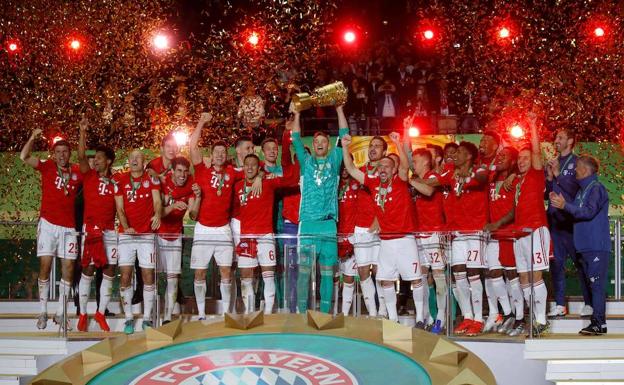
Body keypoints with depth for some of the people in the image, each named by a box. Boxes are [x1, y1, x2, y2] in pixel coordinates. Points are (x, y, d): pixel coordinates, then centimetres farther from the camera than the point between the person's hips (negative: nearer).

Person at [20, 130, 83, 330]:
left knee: (68, 268, 1)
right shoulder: (47, 166, 2)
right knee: (45, 265, -2)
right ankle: (42, 312, 6)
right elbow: (24, 157, -9)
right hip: (48, 224, -2)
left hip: (68, 227, 2)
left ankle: (60, 313, 11)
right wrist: (33, 137, -19)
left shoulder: (77, 172, 7)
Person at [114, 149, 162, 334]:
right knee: (125, 276, -3)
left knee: (148, 275, 0)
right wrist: (126, 227, -16)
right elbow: (119, 208, 1)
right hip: (126, 234, 1)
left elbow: (157, 201, -9)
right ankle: (128, 318, 7)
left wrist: (157, 215, -32)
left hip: (147, 234, -1)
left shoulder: (152, 179, 4)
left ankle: (147, 318, 9)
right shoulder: (120, 180, 5)